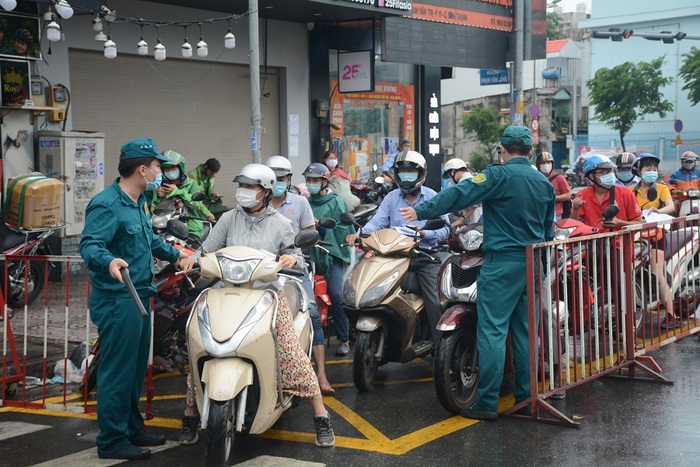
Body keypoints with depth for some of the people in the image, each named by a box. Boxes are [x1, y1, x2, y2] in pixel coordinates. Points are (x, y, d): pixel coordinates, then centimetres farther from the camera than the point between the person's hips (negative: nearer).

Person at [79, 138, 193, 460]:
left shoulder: (139, 202, 14)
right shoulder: (106, 204, -18)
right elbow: (89, 244, -29)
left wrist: (174, 255, 37)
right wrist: (108, 261, -48)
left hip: (139, 296, 10)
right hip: (116, 300, -10)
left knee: (136, 368, 17)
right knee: (117, 370, -5)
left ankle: (132, 429, 29)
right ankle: (112, 440, 4)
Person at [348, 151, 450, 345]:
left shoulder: (432, 197, 7)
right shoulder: (391, 197, 13)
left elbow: (445, 228, 1)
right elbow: (377, 221, -1)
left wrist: (424, 233, -17)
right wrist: (359, 234, -20)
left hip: (425, 256, -2)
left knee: (435, 301, -14)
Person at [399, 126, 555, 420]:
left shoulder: (499, 175, -9)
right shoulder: (545, 183, 13)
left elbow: (460, 195, -16)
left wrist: (421, 211, -14)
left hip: (503, 262, -7)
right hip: (534, 264, 7)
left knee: (492, 331, -6)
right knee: (525, 332, 11)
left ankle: (487, 403, -7)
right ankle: (526, 398, 15)